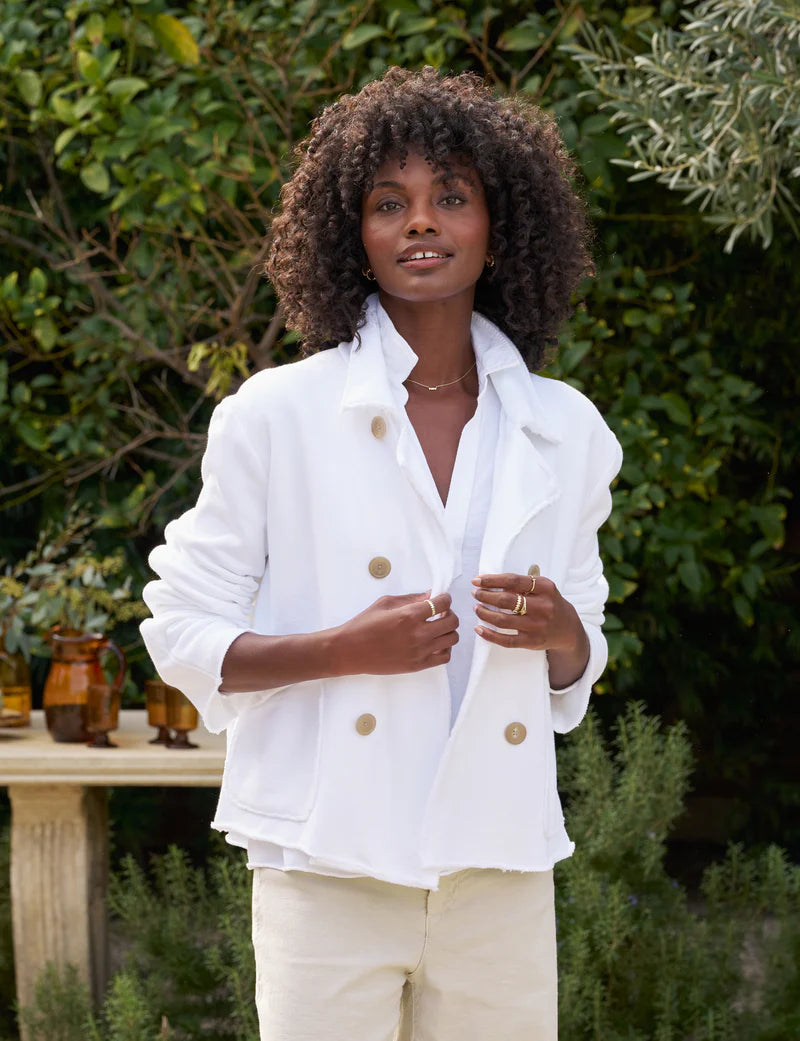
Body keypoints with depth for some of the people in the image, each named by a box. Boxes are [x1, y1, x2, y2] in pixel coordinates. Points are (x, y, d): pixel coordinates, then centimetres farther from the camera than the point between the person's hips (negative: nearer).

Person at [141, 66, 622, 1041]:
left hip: (498, 870, 3)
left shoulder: (564, 432, 9)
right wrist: (347, 648, -16)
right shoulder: (277, 414, -2)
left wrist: (560, 632, -5)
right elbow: (184, 637, 0)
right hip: (332, 864, -3)